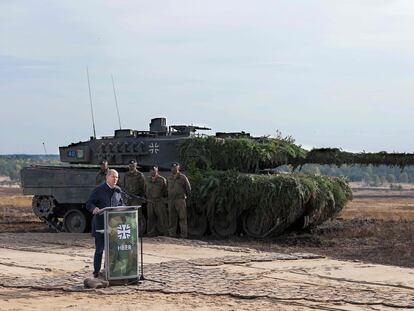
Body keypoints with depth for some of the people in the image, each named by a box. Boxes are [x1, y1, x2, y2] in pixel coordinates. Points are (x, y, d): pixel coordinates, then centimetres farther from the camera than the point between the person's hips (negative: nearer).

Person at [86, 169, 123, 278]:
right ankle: (96, 272, 7)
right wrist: (94, 208, -29)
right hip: (100, 225, -5)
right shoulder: (99, 190, -6)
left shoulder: (118, 190, 10)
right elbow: (89, 204, -7)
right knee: (99, 249, -2)